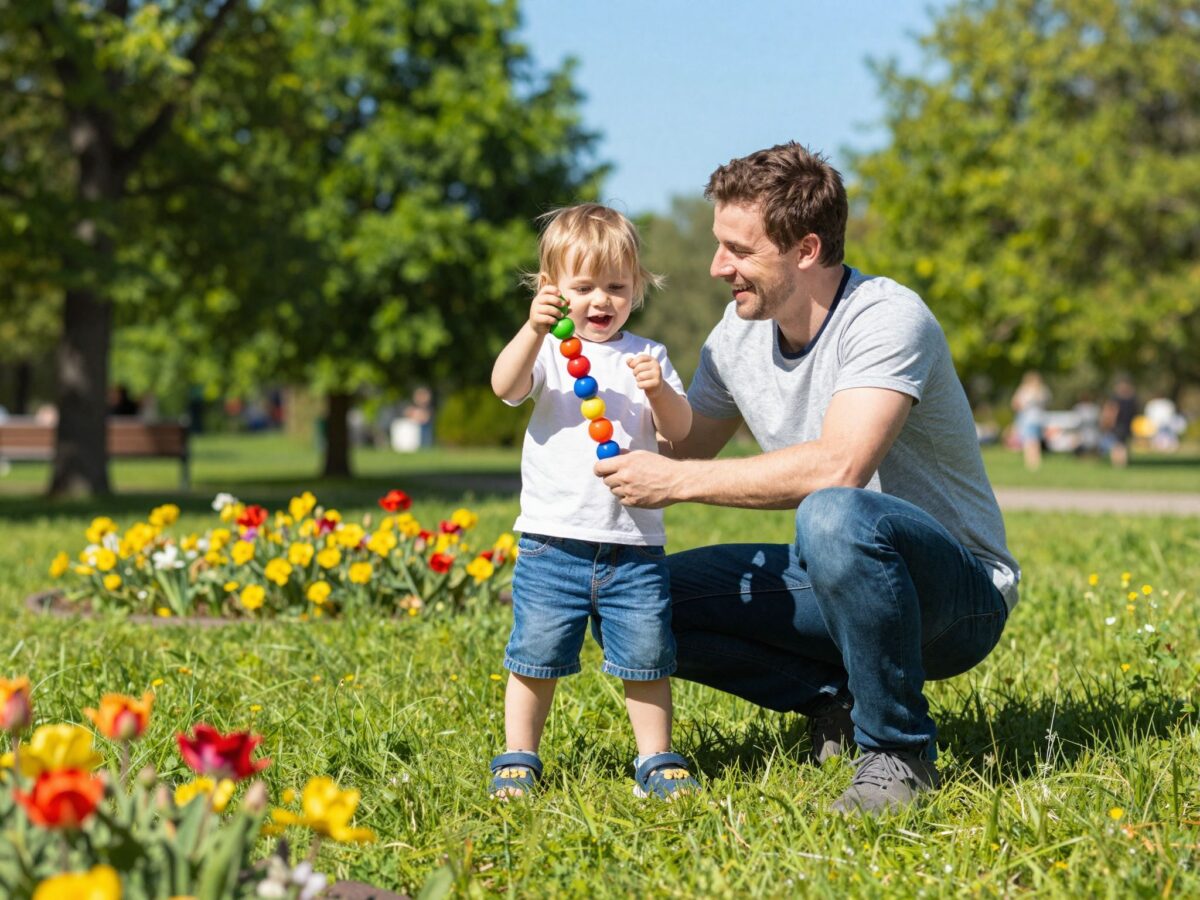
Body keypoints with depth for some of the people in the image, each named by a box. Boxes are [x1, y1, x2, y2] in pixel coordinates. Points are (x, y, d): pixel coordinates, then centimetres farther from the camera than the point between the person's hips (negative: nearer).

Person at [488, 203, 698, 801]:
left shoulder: (647, 356, 11)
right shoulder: (549, 352, 2)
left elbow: (679, 429, 4)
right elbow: (505, 387, -18)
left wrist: (659, 390, -16)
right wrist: (534, 330, -32)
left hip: (634, 543, 2)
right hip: (552, 539, -2)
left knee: (646, 659, 5)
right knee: (535, 658, 4)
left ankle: (657, 760, 18)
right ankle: (517, 760, 17)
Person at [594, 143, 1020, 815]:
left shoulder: (887, 319, -22)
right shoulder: (741, 331, 2)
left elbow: (837, 467, -36)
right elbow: (678, 455, 10)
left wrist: (677, 481, -31)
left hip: (957, 591, -7)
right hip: (831, 582, 8)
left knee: (834, 516, -40)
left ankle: (899, 751, -20)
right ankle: (838, 699, 3)